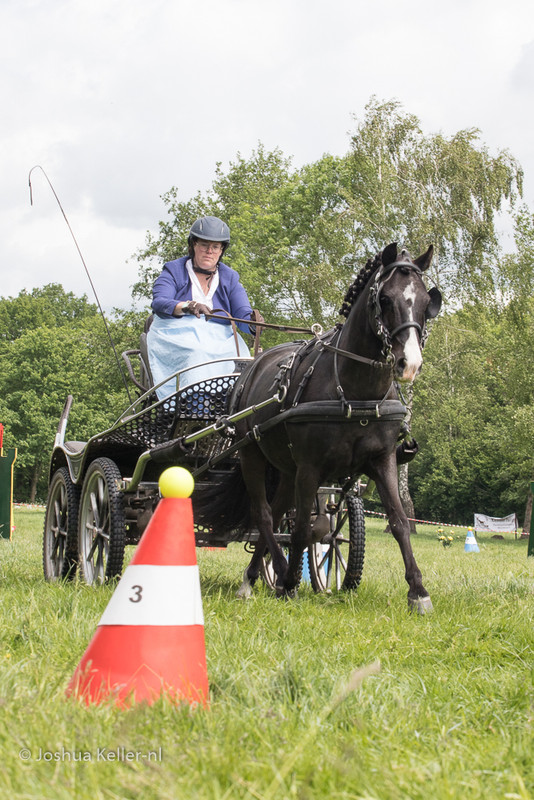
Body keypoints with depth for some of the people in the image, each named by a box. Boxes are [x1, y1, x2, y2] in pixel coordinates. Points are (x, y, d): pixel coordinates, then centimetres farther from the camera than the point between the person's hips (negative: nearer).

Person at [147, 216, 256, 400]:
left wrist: (253, 321, -24)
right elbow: (159, 303, -11)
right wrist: (186, 306, -33)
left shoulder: (230, 277, 15)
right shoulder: (174, 271, 7)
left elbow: (243, 315, 3)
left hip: (220, 338, 3)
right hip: (177, 335, -2)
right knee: (197, 357, -36)